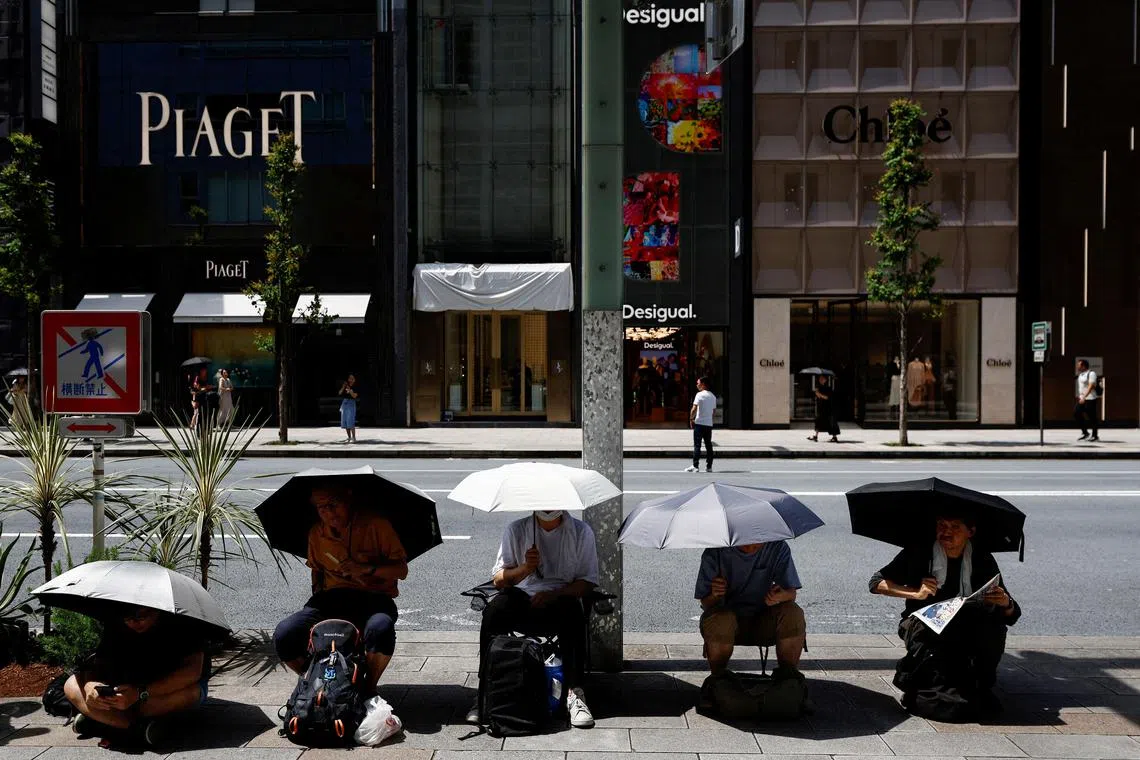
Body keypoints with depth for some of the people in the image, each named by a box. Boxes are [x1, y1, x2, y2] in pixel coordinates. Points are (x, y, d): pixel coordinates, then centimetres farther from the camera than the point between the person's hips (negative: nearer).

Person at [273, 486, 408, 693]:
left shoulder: (376, 525, -5)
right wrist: (317, 601, 11)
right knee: (283, 636, -23)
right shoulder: (316, 533, 9)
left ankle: (369, 689, -12)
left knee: (380, 629, -40)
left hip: (373, 597, -4)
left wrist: (367, 569, -19)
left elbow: (401, 570, -4)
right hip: (332, 597, 4)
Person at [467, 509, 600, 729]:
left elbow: (587, 581, 1)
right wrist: (525, 568, -17)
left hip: (561, 598, -1)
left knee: (571, 611, -36)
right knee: (495, 609, -31)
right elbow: (498, 580, 3)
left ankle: (574, 693, -34)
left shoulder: (581, 531, 6)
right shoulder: (516, 530, 7)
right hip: (523, 602, 1)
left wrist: (555, 594, -16)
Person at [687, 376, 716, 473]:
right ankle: (709, 466, 10)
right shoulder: (713, 396, 11)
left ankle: (695, 466, -5)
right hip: (709, 423, 6)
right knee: (709, 446, 9)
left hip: (699, 423, -6)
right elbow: (714, 410, 15)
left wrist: (691, 419, -7)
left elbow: (694, 409, -16)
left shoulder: (700, 394, -10)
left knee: (697, 446, -3)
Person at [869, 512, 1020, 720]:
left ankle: (979, 687, -10)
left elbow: (1011, 616, -1)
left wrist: (1006, 604, -25)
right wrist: (915, 593, -20)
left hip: (965, 631, 2)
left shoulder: (983, 561, 0)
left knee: (994, 627, -27)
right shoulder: (919, 554, -6)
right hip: (920, 624, -2)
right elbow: (877, 583, -7)